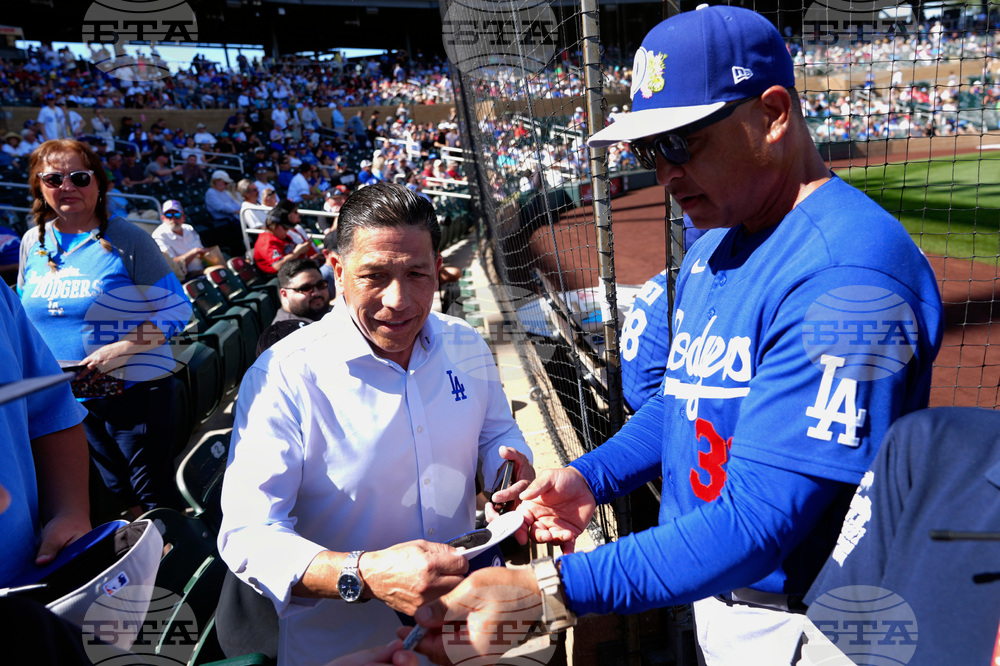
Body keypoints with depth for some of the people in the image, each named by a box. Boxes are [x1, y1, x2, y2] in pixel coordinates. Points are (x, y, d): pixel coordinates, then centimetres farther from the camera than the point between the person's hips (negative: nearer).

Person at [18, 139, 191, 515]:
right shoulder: (33, 241, 7)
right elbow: (25, 312, 19)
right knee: (114, 493, 17)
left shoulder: (127, 240, -10)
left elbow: (176, 311, -12)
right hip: (63, 396, 5)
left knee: (154, 495, 1)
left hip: (133, 389, -5)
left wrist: (120, 349, -22)